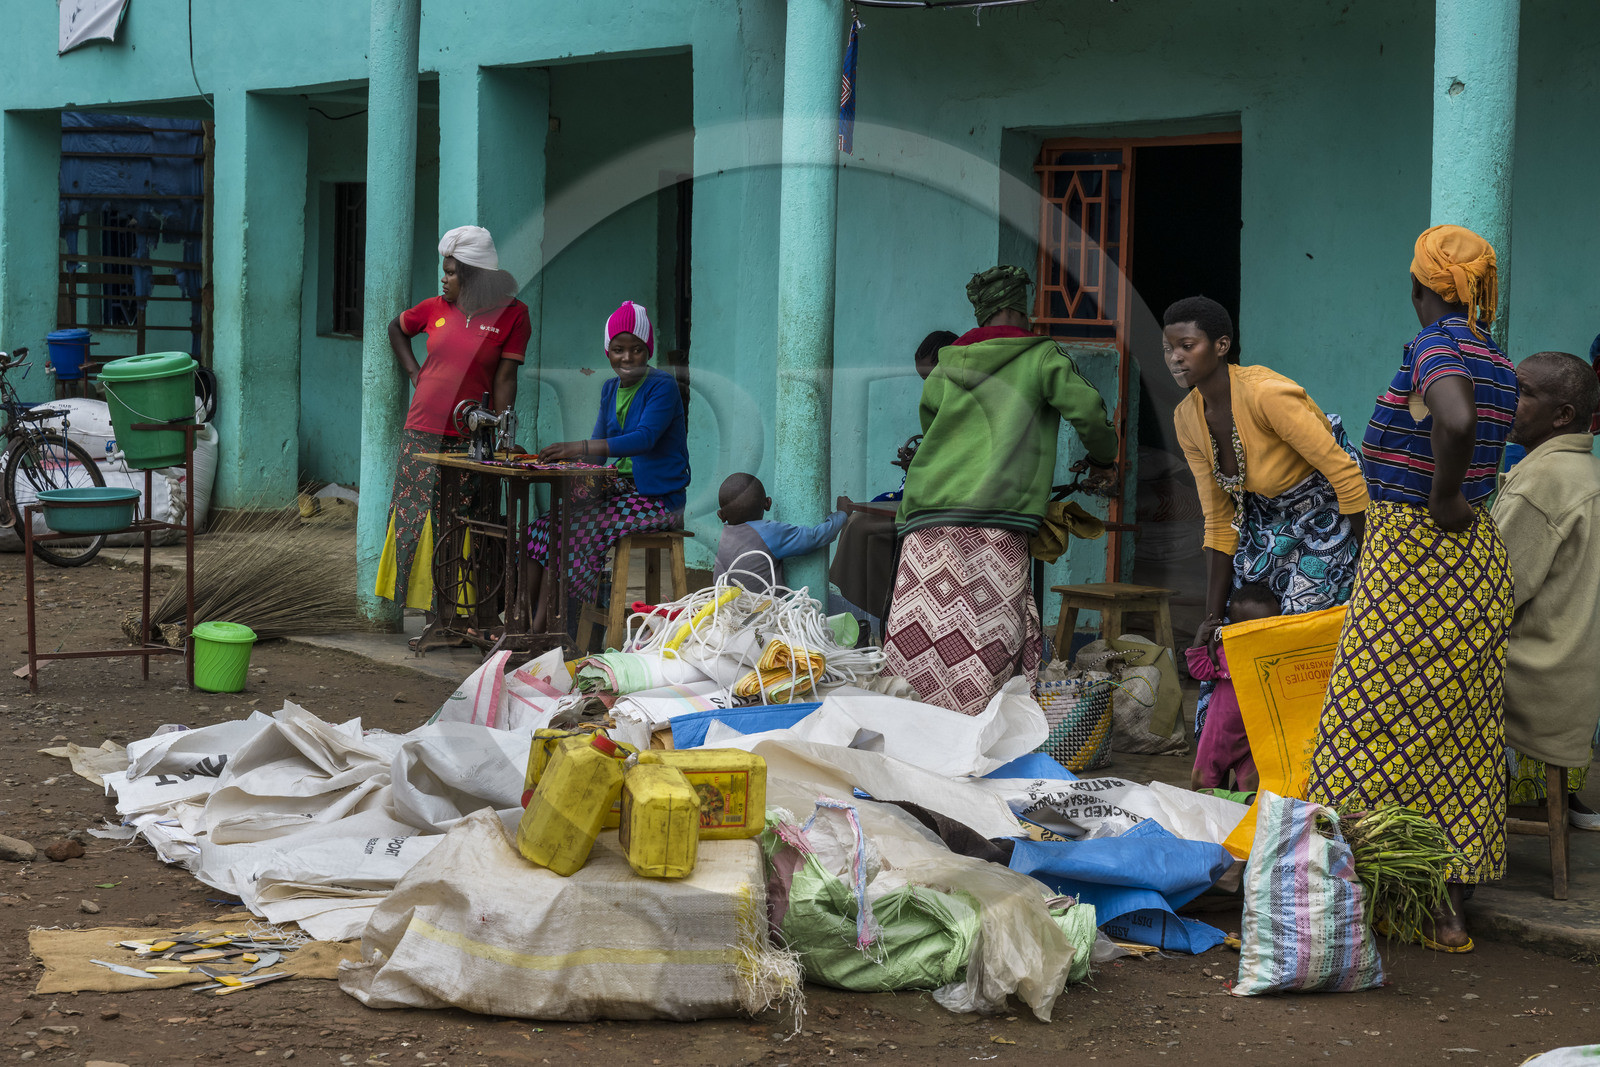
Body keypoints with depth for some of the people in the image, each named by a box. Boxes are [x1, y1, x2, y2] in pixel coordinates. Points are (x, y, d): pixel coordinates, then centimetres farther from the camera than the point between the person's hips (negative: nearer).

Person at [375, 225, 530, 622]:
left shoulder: (511, 314, -3)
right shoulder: (436, 308, 7)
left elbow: (504, 380, -6)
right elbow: (396, 328, 27)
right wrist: (413, 371, 13)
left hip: (468, 440, -4)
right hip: (421, 435, 4)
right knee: (411, 518, 5)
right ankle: (413, 601, 13)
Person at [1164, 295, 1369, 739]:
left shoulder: (1266, 394, -27)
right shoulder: (1188, 419, -4)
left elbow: (1348, 476, -24)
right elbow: (1219, 522, 4)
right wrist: (1213, 617, 2)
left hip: (1329, 516, -7)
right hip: (1268, 521, 7)